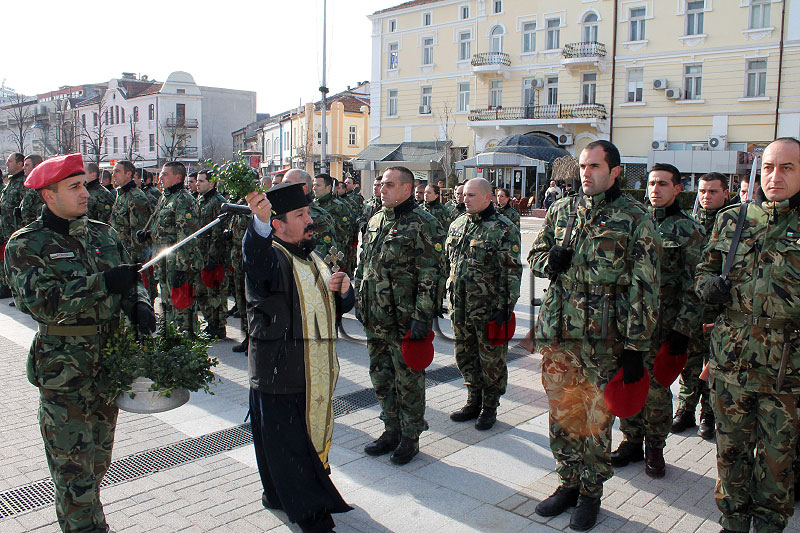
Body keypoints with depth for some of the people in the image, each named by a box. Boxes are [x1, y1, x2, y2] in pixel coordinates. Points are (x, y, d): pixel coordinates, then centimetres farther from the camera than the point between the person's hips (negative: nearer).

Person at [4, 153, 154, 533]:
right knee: (73, 463, 0)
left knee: (99, 458, 19)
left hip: (110, 359, 6)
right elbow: (37, 302, -22)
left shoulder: (102, 233, 9)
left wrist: (138, 303, -12)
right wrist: (102, 283, -27)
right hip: (64, 369, -6)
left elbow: (128, 281, 11)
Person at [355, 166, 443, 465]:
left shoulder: (422, 224, -12)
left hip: (405, 320, -7)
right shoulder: (375, 221, 12)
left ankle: (410, 438, 22)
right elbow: (363, 266, 19)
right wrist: (360, 302, 15)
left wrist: (422, 316, -19)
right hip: (375, 319, 8)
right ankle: (392, 431, 32)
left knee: (408, 380, 6)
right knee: (381, 378, 16)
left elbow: (430, 274, -16)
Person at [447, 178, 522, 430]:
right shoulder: (457, 225, 10)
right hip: (460, 306, 7)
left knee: (491, 359, 6)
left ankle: (490, 407, 22)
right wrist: (450, 296, 17)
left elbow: (512, 272, -12)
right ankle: (473, 402, 32)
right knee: (465, 355, 16)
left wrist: (505, 307, -17)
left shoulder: (504, 229, -10)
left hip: (489, 309, -6)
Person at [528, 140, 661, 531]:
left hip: (605, 338, -4)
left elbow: (644, 287, -7)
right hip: (558, 333, 4)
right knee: (562, 413, 13)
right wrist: (550, 261, -7)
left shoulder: (635, 218, -4)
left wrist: (635, 346, -10)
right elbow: (535, 256, 19)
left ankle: (591, 493, 25)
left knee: (597, 418, 7)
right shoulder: (560, 210, 9)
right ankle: (568, 484, 31)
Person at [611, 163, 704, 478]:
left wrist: (683, 330, -11)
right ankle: (632, 442, 25)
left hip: (663, 324, -4)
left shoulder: (689, 231, -2)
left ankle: (655, 449, 21)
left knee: (656, 389, 4)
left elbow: (694, 287, -5)